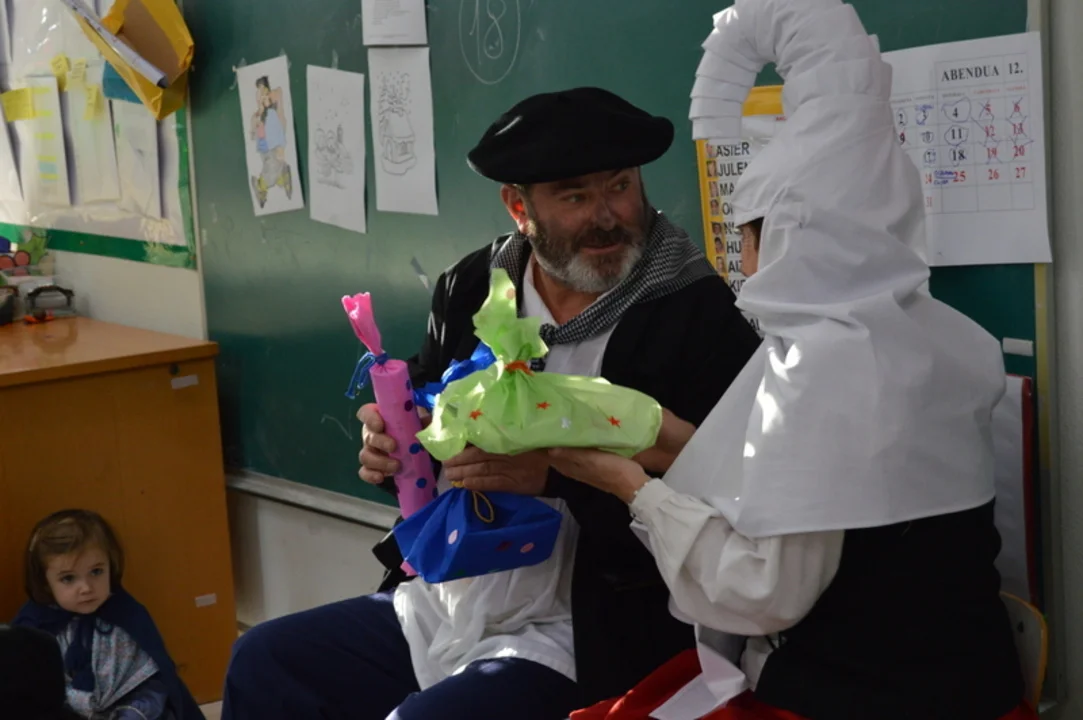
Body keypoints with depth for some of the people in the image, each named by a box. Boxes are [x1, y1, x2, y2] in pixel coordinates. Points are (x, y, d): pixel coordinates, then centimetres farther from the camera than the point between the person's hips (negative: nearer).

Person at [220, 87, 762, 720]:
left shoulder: (702, 317, -15)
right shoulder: (472, 287, 3)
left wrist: (553, 472, -30)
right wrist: (388, 440, -7)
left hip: (580, 643, -7)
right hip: (436, 608, 7)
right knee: (263, 664, 8)